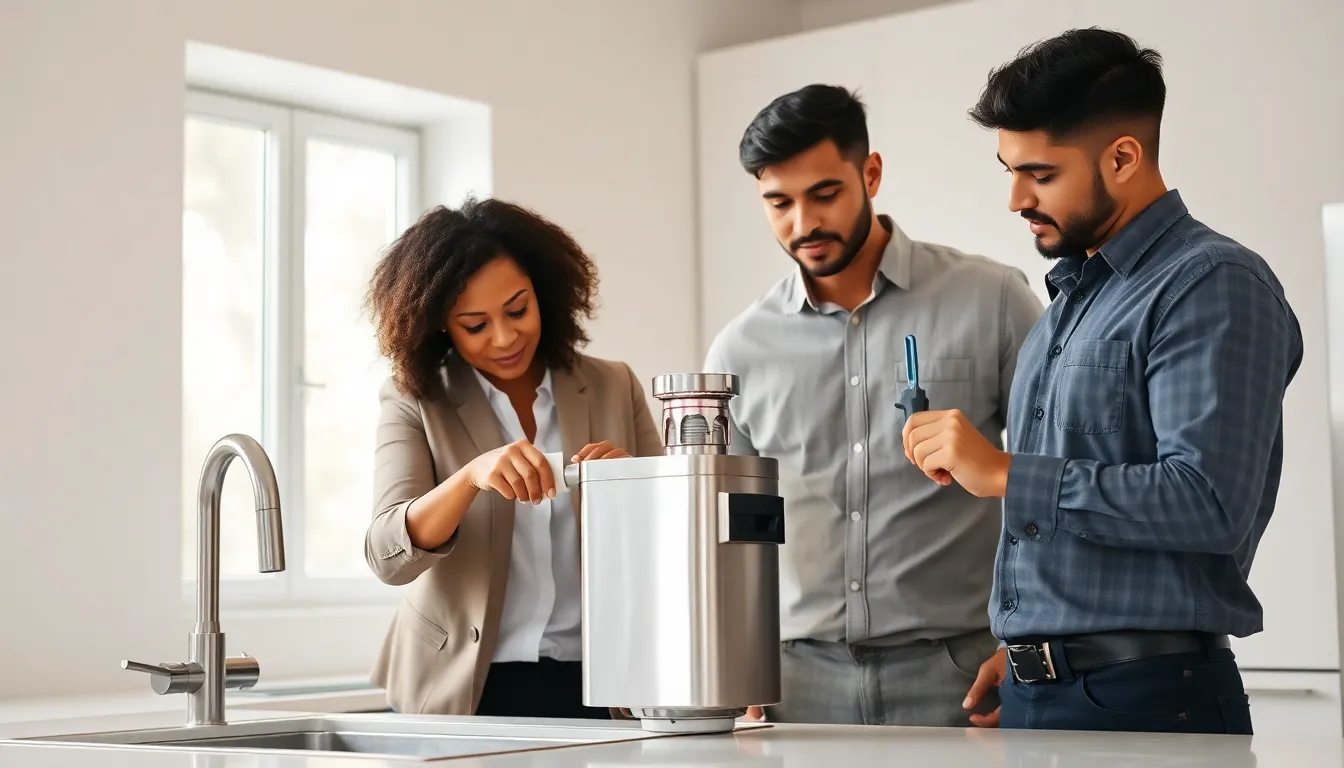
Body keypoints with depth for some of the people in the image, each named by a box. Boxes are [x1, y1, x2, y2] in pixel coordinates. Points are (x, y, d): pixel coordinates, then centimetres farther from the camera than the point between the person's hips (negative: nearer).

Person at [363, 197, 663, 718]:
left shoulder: (613, 388, 7)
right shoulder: (414, 403, 2)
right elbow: (389, 558, -10)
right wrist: (471, 476, -27)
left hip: (594, 685, 1)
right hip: (464, 692, -1)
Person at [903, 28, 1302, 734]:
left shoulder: (1214, 285, -11)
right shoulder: (1072, 294, 16)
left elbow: (1210, 502, -23)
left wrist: (1003, 474, -20)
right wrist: (1024, 648, 13)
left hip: (1145, 698, -8)